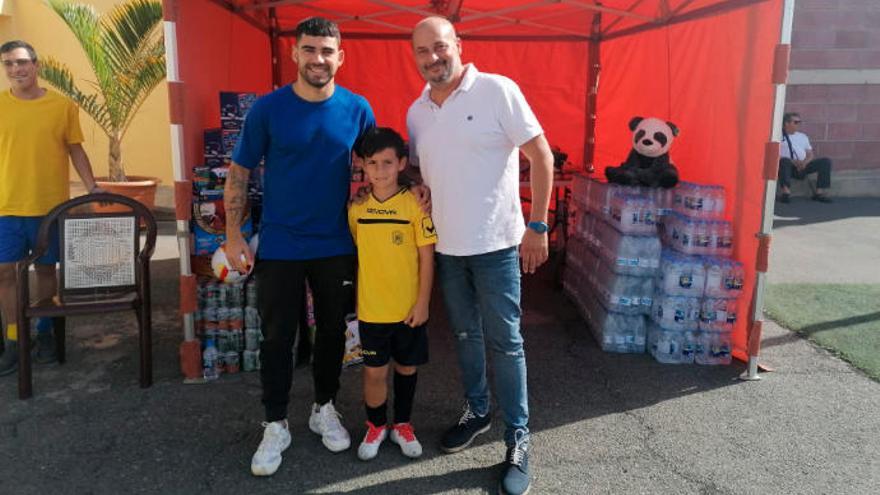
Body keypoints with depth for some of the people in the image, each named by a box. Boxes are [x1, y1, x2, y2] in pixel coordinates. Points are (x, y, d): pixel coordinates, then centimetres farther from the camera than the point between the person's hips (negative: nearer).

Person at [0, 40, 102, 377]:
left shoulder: (63, 106, 0)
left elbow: (75, 150, 5)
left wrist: (91, 187, -5)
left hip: (51, 206, -1)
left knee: (45, 270, 10)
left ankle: (44, 333, 25)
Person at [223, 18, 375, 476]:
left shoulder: (357, 110, -3)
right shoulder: (267, 108, -8)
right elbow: (239, 172, -2)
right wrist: (233, 236, -6)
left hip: (337, 245, 2)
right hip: (279, 246, -1)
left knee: (333, 331, 14)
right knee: (277, 337, 7)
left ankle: (324, 409, 35)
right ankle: (275, 425, 24)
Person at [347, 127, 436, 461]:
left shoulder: (414, 204, -11)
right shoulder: (357, 207, -1)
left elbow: (426, 257, -8)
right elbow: (355, 249, 10)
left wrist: (422, 303, -9)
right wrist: (354, 295, 8)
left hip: (408, 308, -1)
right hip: (371, 307, 2)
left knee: (406, 366, 14)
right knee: (374, 370, 9)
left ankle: (402, 424, 33)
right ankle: (376, 425, 30)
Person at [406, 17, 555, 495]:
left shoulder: (497, 90, -11)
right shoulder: (417, 111, 7)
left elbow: (541, 155, -10)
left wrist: (538, 226, -12)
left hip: (494, 243, -5)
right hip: (444, 245, 5)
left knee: (504, 342, 2)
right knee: (464, 335, 17)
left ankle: (518, 438, 17)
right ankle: (476, 410, 38)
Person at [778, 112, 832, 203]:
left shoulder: (802, 136, 23)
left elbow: (810, 155, 17)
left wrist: (805, 162, -7)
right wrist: (793, 162, -20)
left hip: (803, 167, 5)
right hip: (789, 167, -5)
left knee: (826, 161, -13)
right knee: (784, 161, -38)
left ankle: (819, 192, -19)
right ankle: (786, 192, -46)